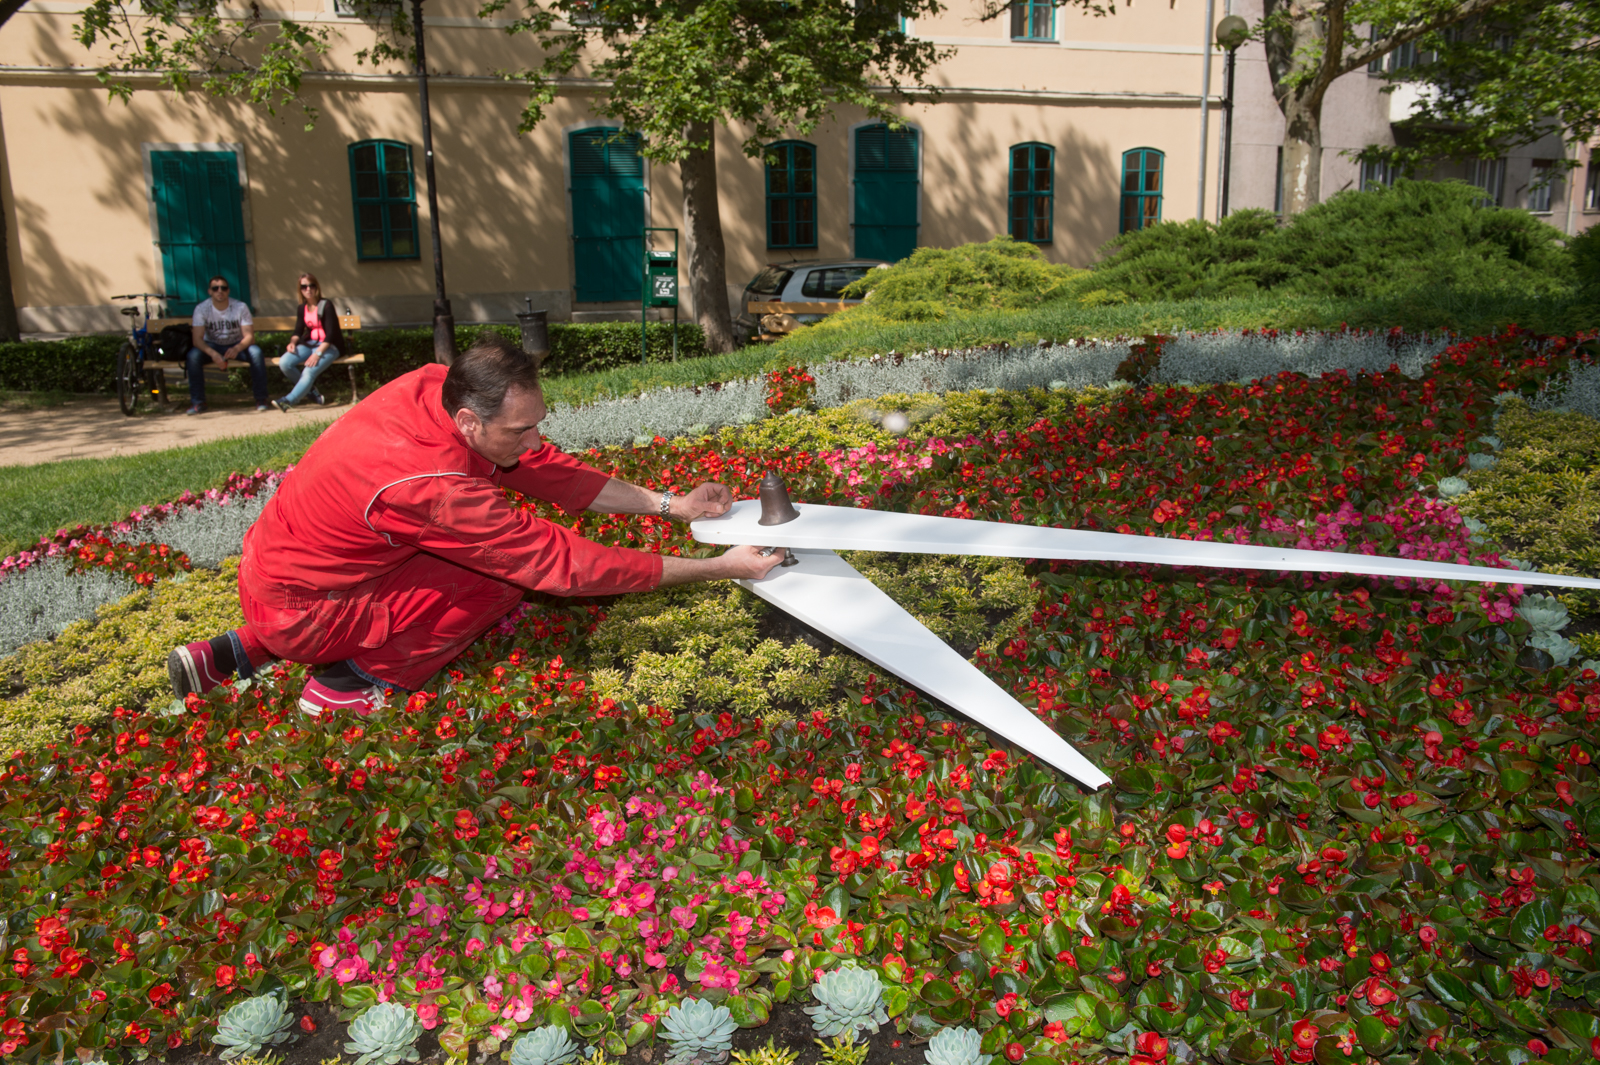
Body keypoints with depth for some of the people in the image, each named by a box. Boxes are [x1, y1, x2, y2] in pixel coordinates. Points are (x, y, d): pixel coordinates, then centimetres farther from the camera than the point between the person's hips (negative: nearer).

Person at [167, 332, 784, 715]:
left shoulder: (435, 387, -12)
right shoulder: (433, 486, -33)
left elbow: (547, 470, -3)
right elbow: (560, 563, -27)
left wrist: (669, 505, -7)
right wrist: (717, 568, -24)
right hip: (298, 612, -8)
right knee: (507, 572, -15)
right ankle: (347, 685, -1)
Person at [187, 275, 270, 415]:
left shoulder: (240, 307, -13)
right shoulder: (201, 308, -13)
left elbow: (249, 336, -17)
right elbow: (198, 339, -19)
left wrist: (237, 348, -40)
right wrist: (213, 353, -40)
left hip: (237, 346, 0)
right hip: (212, 346, 1)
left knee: (255, 352, -32)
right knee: (193, 355, -30)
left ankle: (261, 400, -25)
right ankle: (197, 402, -22)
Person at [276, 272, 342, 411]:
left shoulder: (326, 305, -8)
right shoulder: (303, 308, 12)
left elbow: (331, 334, -14)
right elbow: (298, 331, 15)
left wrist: (318, 354, -25)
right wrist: (293, 342, -11)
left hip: (328, 346, -6)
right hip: (308, 344, 6)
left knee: (309, 371, -32)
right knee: (284, 363, -19)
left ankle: (288, 400, -38)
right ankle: (311, 390, -2)